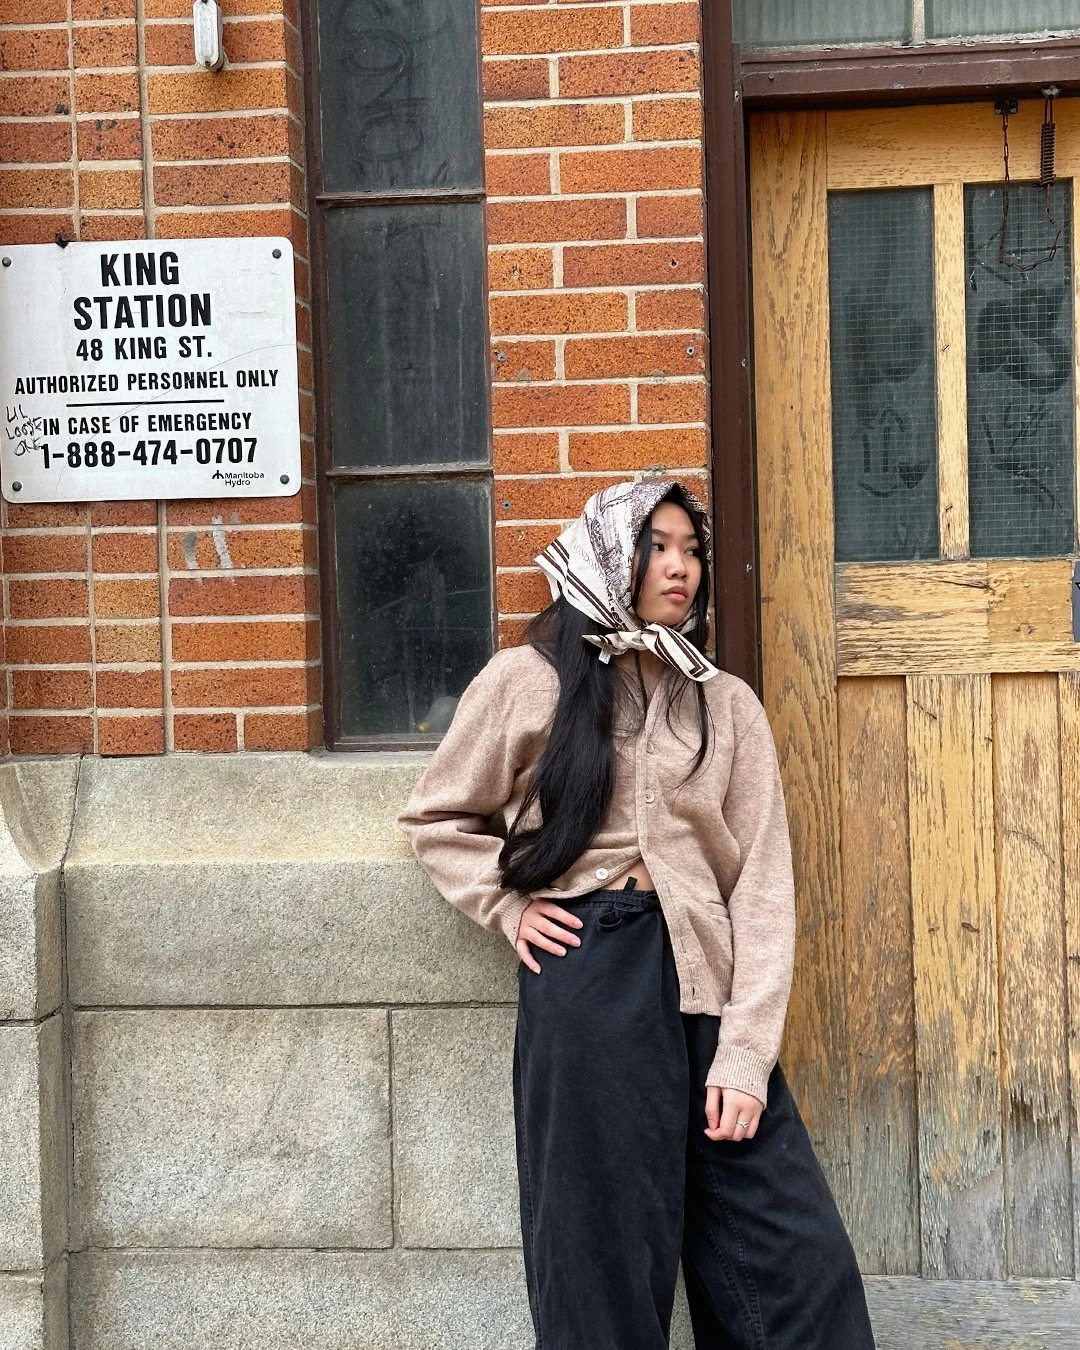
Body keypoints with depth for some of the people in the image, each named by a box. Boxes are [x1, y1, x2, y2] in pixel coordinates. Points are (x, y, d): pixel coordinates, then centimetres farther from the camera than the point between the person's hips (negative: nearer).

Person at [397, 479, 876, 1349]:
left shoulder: (728, 704, 10)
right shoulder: (528, 682, 5)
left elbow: (762, 882, 3)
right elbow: (436, 819, 15)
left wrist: (745, 1053, -7)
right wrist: (509, 907, -1)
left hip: (708, 976, 2)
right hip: (589, 975, -2)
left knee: (799, 1262, -2)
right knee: (607, 1255, 4)